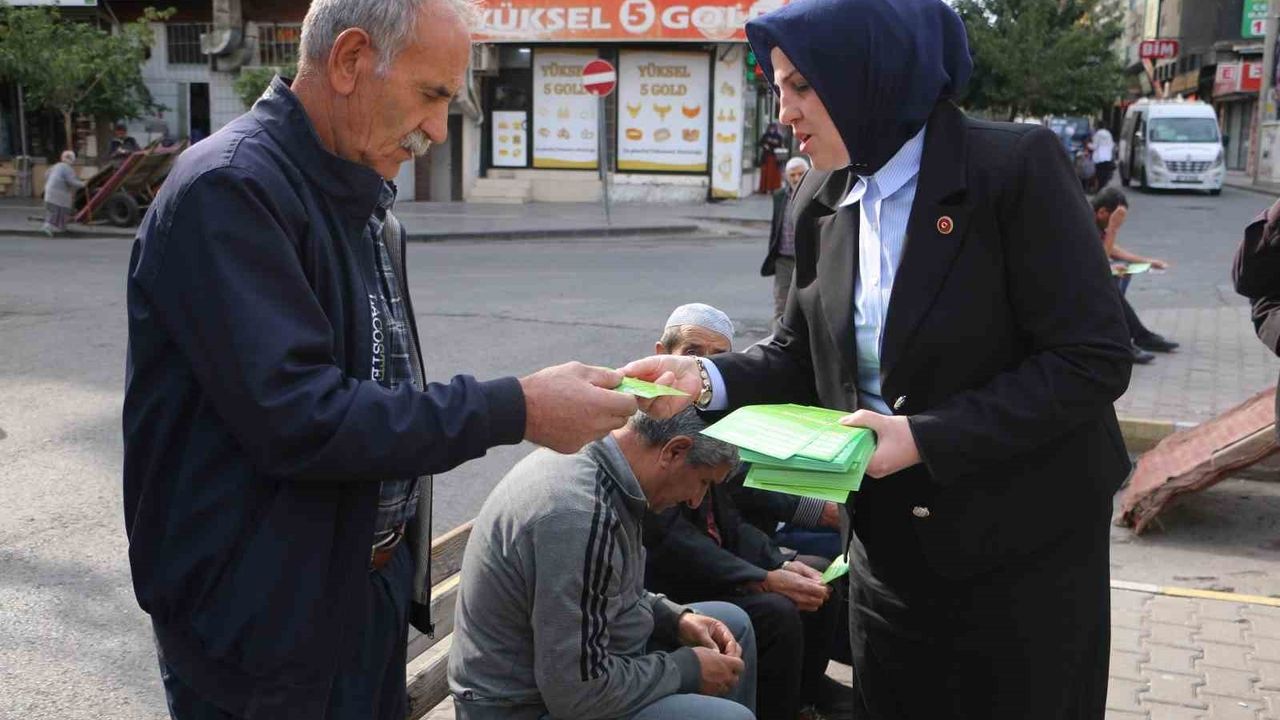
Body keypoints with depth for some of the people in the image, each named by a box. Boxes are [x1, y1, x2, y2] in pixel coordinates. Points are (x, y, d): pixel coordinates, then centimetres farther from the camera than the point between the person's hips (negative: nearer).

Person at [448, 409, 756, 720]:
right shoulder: (579, 515, -32)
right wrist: (687, 669, -15)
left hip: (561, 661, 10)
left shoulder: (592, 458, -2)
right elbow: (576, 695, -28)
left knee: (735, 624, 17)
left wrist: (676, 618, 1)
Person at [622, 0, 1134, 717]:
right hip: (891, 542, 6)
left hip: (1024, 542, -6)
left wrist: (927, 438, -26)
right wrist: (707, 377, -12)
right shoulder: (823, 202, 2)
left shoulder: (1016, 165, -18)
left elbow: (1093, 360, -21)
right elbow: (803, 353, 7)